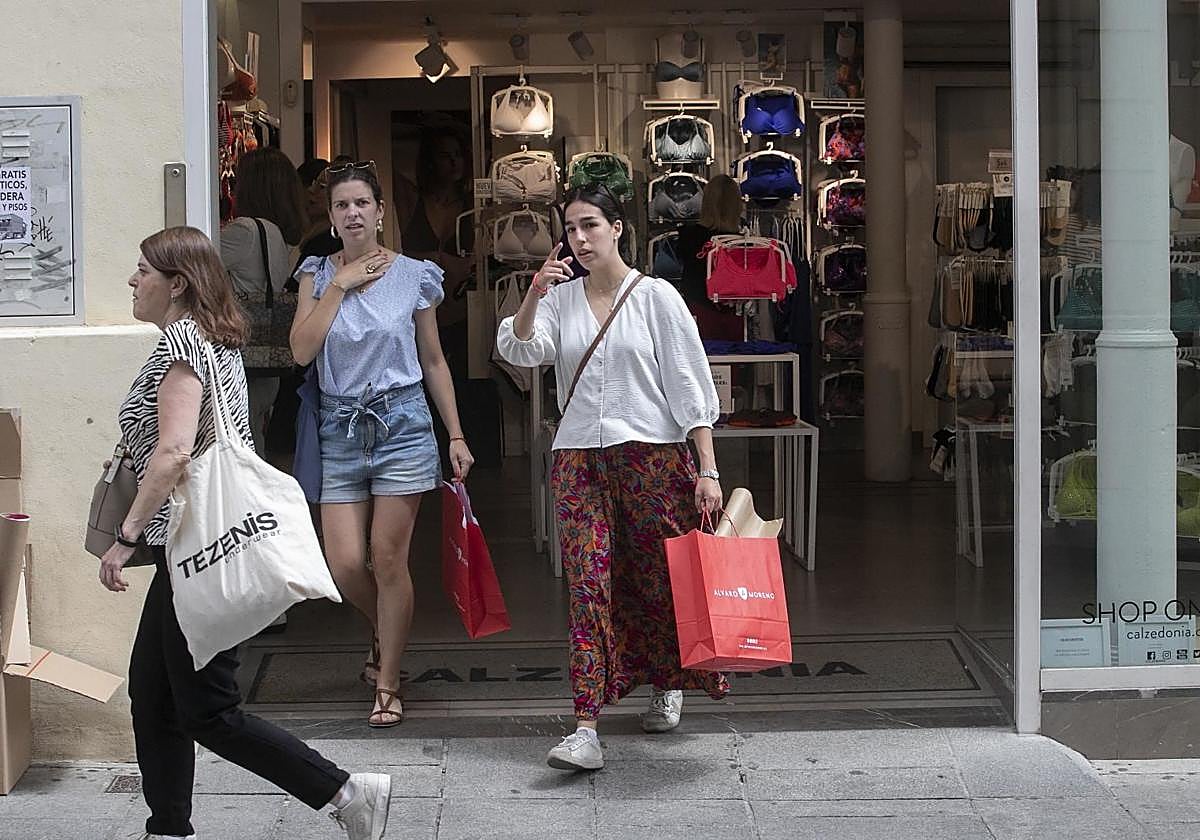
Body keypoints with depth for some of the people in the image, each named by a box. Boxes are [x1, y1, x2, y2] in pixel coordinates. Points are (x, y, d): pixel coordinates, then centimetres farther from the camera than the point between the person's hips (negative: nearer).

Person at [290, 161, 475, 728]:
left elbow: (433, 361, 8)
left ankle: (387, 686, 9)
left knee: (388, 560, -3)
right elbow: (302, 350, -8)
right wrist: (340, 285, -10)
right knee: (345, 565, -2)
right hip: (340, 430, 2)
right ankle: (387, 637, 30)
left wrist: (456, 435, 5)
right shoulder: (318, 274, 5)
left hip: (402, 424, -2)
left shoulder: (414, 276, 2)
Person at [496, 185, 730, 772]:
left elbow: (689, 385, -1)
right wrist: (532, 297, -22)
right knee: (588, 585, -7)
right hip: (579, 459, 2)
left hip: (653, 454, -2)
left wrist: (708, 469, -7)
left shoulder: (655, 296, 1)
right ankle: (585, 730, -13)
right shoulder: (560, 299, 11)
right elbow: (521, 350, -5)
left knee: (661, 580, 6)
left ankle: (667, 686, 35)